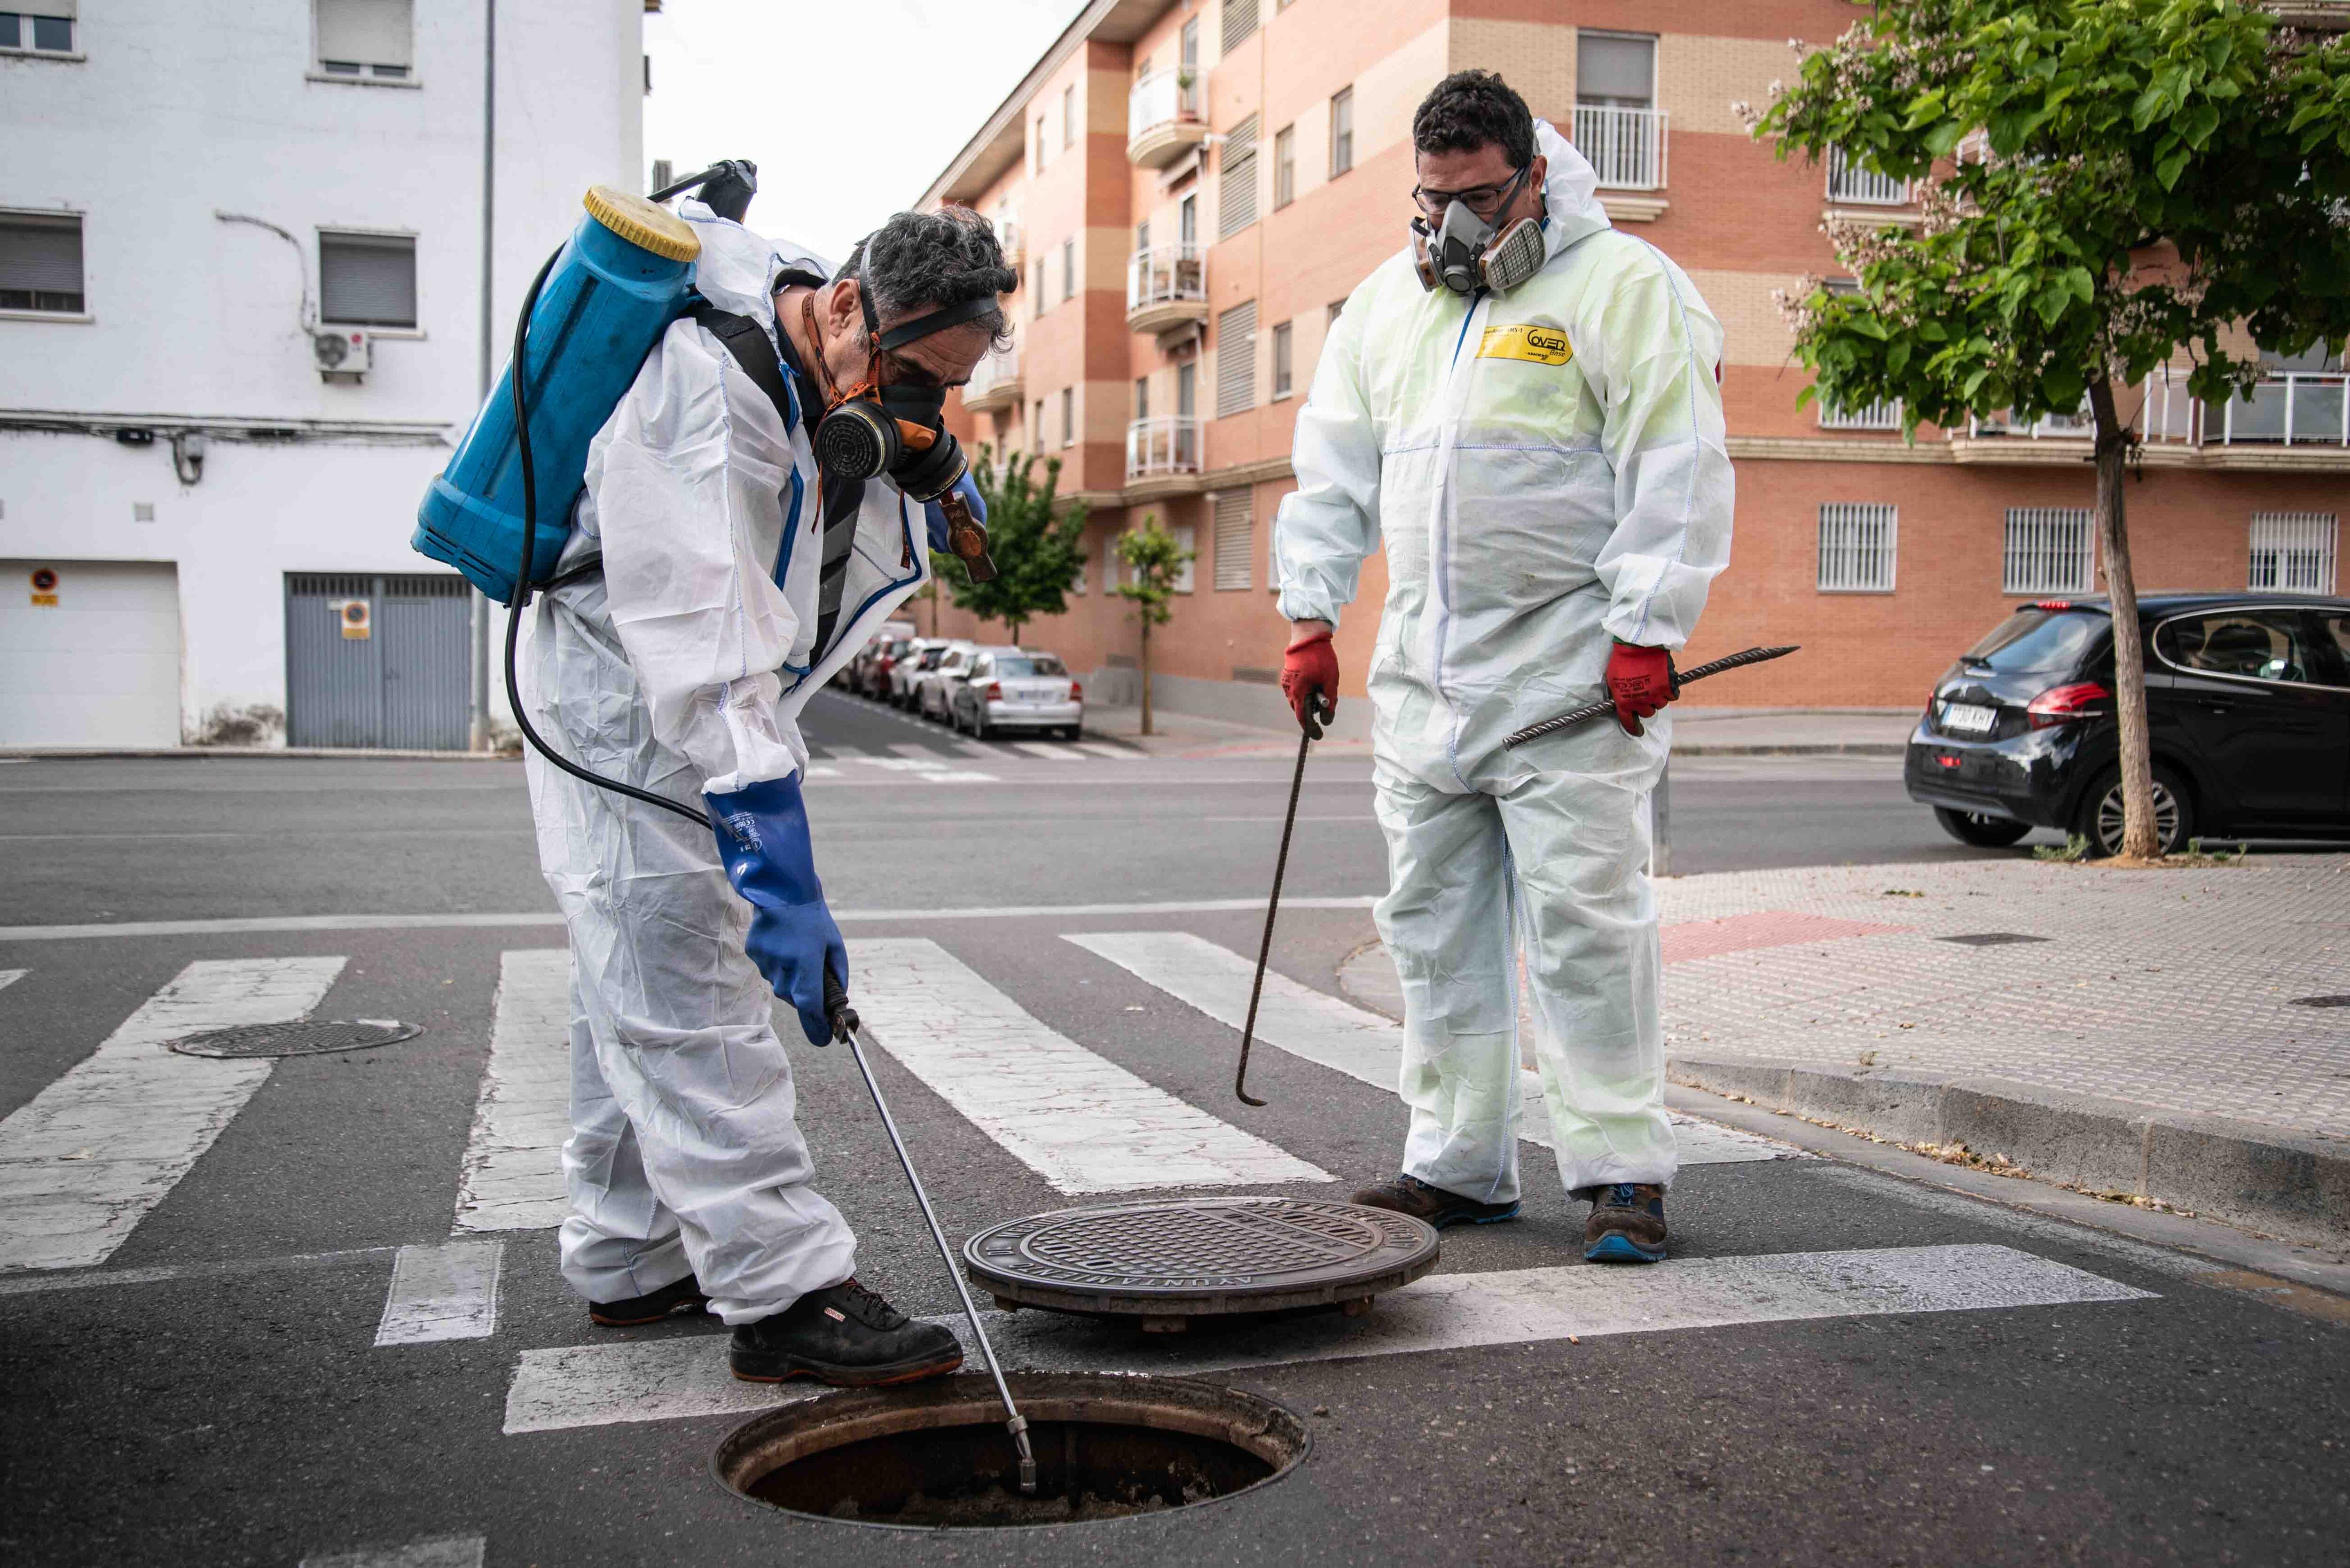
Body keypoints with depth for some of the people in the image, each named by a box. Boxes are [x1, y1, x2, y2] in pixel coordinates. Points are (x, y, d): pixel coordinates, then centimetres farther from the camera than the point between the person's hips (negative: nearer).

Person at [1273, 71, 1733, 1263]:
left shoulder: (1621, 285, -2)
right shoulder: (1387, 300, 17)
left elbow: (1677, 471, -9)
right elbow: (1332, 470, 19)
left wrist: (1645, 630, -15)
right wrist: (1309, 617, 11)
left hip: (1571, 673, -6)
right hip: (1421, 673, 6)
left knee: (1584, 919, -8)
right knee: (1434, 926, 9)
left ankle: (1622, 1170, 3)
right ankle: (1458, 1165, 20)